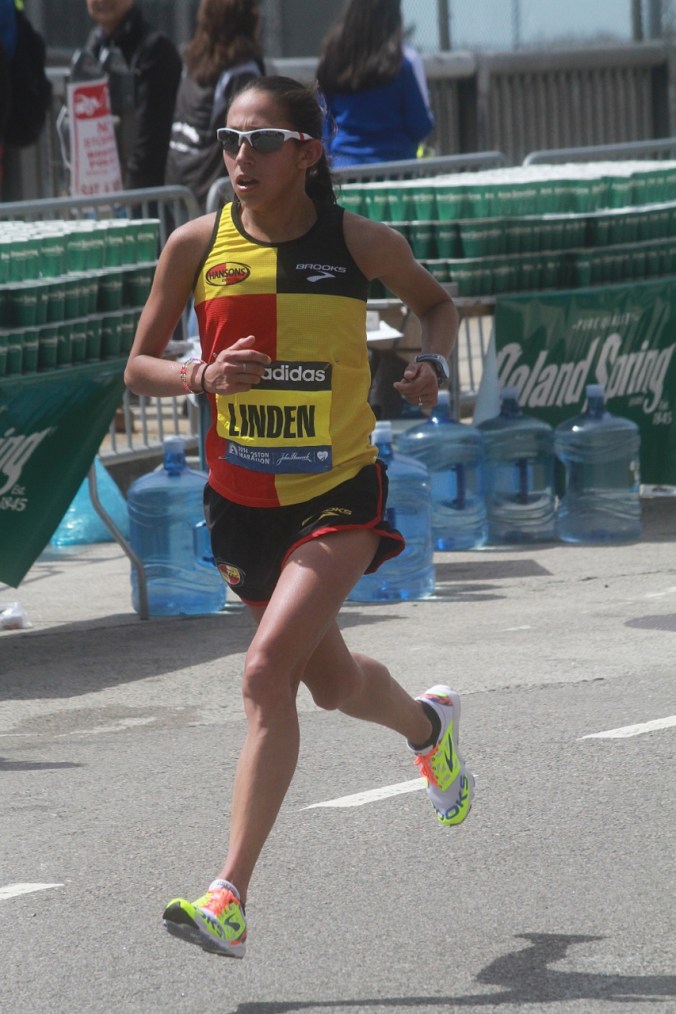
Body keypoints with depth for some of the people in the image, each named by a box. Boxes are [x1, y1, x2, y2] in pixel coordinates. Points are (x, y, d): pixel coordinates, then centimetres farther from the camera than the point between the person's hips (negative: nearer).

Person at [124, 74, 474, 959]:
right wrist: (202, 376, -21)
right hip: (241, 501, 4)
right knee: (333, 684, 21)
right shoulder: (197, 245, -7)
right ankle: (429, 726, 58)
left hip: (338, 496, -4)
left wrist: (433, 363, -10)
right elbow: (138, 368, 0)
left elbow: (436, 301, 11)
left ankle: (232, 899, -23)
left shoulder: (360, 244, -9)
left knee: (269, 670, -22)